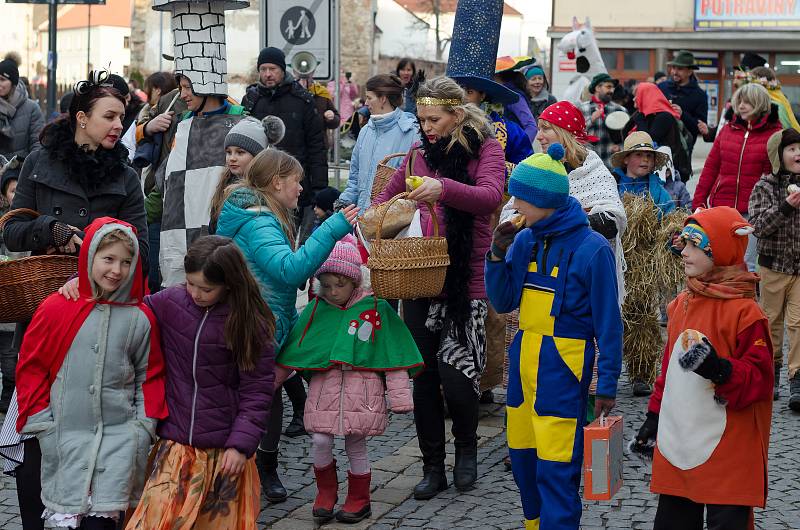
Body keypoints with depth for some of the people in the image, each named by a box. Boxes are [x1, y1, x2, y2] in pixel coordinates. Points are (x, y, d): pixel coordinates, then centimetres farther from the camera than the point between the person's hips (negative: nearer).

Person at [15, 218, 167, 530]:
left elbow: (150, 375, 9)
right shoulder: (56, 309, -3)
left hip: (120, 435, 0)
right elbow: (31, 366, 4)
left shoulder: (140, 318, 0)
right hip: (67, 435, 0)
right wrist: (41, 420, 1)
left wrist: (145, 423, 1)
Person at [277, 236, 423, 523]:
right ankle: (326, 491, 19)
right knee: (320, 441, -7)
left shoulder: (376, 309, -3)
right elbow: (294, 350, 12)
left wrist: (399, 396, -2)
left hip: (362, 389, -2)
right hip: (325, 388, 2)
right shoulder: (316, 310, 5)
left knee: (356, 445, 5)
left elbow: (393, 356, -1)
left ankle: (359, 499, 25)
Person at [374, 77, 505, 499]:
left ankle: (466, 448, 20)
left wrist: (444, 188, -40)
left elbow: (491, 195, -23)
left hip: (466, 282, -5)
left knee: (456, 375, -10)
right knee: (423, 377, 6)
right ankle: (433, 467, 19)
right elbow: (387, 197, 24)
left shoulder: (486, 149, -4)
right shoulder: (420, 155, 12)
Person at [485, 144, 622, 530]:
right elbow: (502, 303, 9)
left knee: (556, 469, -5)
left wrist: (607, 384, -8)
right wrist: (497, 255, -5)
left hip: (563, 368, -6)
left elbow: (608, 322, -8)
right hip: (523, 360, 6)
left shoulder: (591, 248, -12)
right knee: (522, 457, 14)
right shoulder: (524, 240, 4)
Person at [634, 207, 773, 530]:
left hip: (725, 451, -7)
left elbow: (759, 376, -13)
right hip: (676, 441, 7)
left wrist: (720, 369, -30)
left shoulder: (744, 312, -13)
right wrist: (654, 415, 20)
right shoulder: (682, 304, 11)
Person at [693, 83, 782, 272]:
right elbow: (710, 168, 12)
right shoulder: (727, 130, 10)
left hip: (752, 211, -4)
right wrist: (698, 202, 8)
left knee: (746, 264, -2)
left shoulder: (774, 134, 0)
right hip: (720, 207, 4)